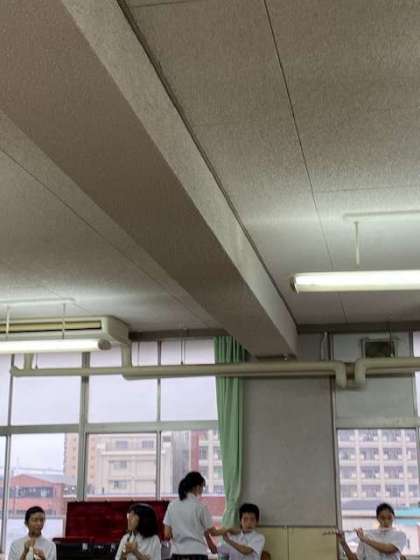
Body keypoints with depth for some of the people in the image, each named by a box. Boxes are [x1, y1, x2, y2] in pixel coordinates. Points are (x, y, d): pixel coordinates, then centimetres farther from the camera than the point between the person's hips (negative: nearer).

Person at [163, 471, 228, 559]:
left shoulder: (172, 506, 4)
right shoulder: (200, 506, -6)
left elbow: (167, 535, 4)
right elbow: (213, 532, 4)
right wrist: (227, 530, 23)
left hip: (177, 553, 4)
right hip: (197, 553, -4)